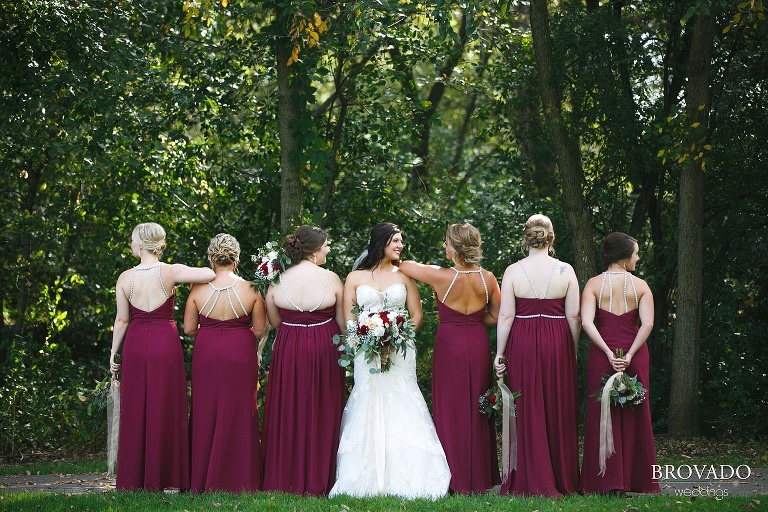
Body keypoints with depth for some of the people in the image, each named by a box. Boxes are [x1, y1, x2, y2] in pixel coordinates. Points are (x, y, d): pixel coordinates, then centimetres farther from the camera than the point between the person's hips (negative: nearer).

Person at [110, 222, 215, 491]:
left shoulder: (125, 278, -4)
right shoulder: (171, 272, -9)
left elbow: (121, 320, 1)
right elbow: (211, 274, -16)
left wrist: (113, 353, 12)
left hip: (135, 345, 2)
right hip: (165, 343, -2)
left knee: (135, 412, 9)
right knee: (166, 411, 5)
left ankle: (133, 479, 14)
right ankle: (165, 478, 7)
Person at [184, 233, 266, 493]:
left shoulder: (199, 289, -6)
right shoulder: (250, 289, -7)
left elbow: (189, 328, 0)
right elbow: (259, 330, 0)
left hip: (206, 355, 1)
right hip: (241, 355, -1)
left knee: (206, 415, 10)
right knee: (238, 415, 7)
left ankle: (203, 481, 14)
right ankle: (238, 480, 10)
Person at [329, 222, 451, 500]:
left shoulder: (404, 276, 10)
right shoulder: (355, 278, 7)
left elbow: (416, 315, 7)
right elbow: (348, 319, 3)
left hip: (400, 354, 0)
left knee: (400, 411, -5)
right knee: (368, 412, -3)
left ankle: (403, 480, -2)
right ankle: (369, 481, 0)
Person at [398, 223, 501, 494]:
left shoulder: (441, 276, -17)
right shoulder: (488, 279, -7)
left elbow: (405, 266, -3)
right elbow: (496, 317, 5)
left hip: (449, 344, -4)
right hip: (478, 345, 4)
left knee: (451, 410, 6)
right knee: (478, 409, 13)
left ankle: (457, 479, 8)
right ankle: (481, 478, 19)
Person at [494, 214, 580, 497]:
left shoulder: (513, 271, -4)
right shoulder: (565, 271, -1)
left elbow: (505, 316, -6)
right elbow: (573, 315, -1)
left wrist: (499, 353, 0)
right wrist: (573, 349, 11)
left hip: (522, 345, -1)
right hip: (557, 344, 1)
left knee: (527, 411, 5)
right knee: (558, 410, 9)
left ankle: (534, 482, 6)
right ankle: (563, 480, 16)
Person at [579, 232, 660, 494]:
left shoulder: (594, 284, -1)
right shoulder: (640, 286, -1)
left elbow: (586, 322, -14)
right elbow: (647, 324, -13)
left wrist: (608, 353, -14)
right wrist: (630, 355, -14)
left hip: (602, 354, 0)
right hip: (634, 354, 0)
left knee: (602, 414, 5)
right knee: (634, 416, 9)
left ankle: (605, 480, 4)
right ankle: (637, 479, 14)